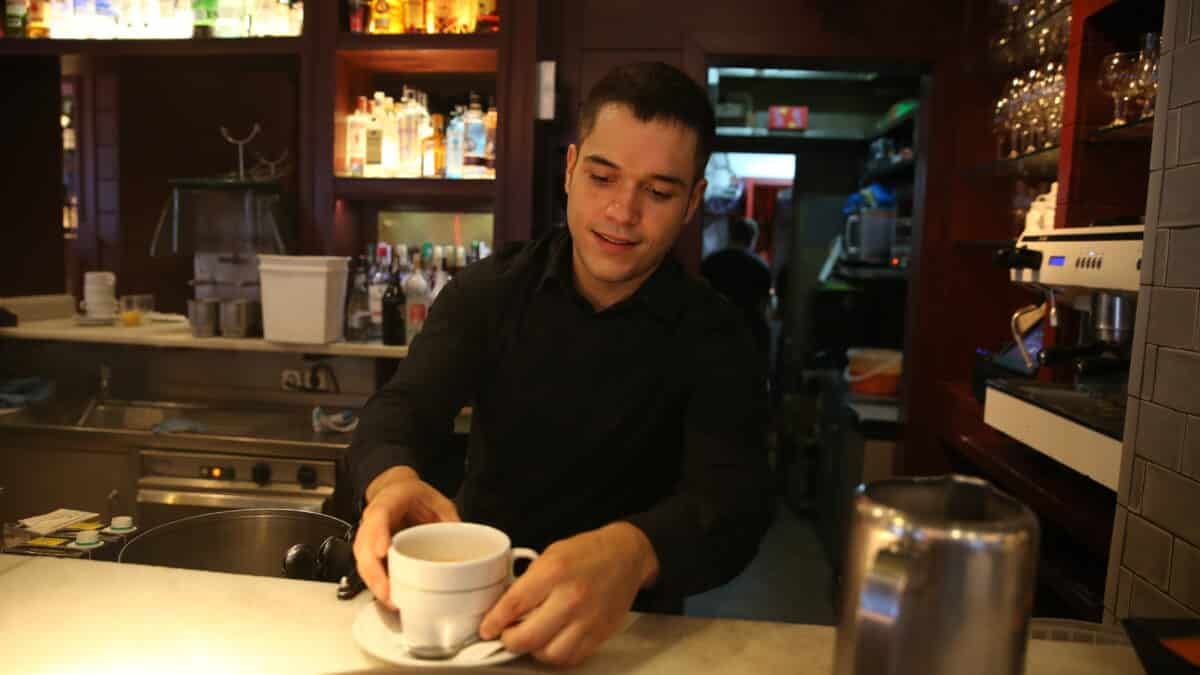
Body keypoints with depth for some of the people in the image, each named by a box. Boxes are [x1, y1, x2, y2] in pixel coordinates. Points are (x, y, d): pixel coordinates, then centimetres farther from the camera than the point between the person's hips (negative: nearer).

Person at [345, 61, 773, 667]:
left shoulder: (711, 338, -8)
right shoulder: (488, 291, -1)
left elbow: (733, 499, -22)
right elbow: (405, 406, -13)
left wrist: (632, 551, -45)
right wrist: (393, 480, -38)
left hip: (623, 620, 0)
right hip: (472, 592, 1)